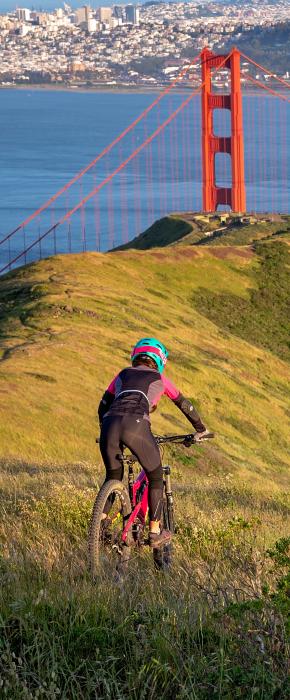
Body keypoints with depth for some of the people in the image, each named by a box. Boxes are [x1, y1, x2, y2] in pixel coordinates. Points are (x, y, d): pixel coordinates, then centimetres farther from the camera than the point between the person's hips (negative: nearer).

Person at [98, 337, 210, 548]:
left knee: (113, 477, 23)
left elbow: (103, 406, 33)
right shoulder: (159, 378, 25)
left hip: (110, 424, 3)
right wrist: (201, 429, 47)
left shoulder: (123, 375, 31)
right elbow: (184, 404, 34)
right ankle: (155, 532, 15)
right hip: (136, 425, -3)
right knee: (155, 477, 16)